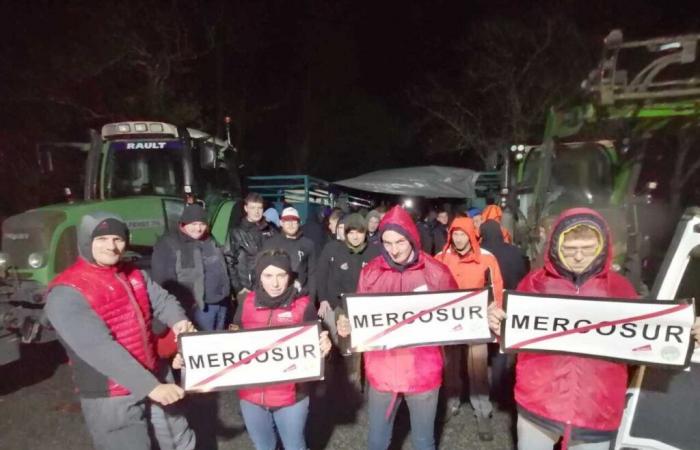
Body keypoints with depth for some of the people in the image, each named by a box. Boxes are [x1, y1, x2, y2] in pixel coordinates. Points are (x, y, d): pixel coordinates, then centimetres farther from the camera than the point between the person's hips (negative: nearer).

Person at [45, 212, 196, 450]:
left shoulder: (133, 274, 4)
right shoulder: (67, 292, -20)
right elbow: (99, 348, -29)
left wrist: (179, 321, -22)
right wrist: (150, 386, -33)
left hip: (154, 377, 7)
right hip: (112, 398, -7)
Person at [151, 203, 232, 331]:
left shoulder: (210, 241, 14)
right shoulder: (167, 244, -8)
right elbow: (161, 278, -11)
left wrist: (227, 294, 20)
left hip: (221, 302, 7)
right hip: (199, 306, -7)